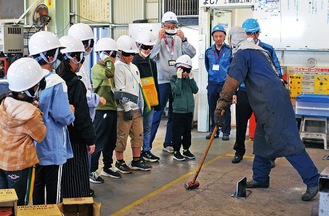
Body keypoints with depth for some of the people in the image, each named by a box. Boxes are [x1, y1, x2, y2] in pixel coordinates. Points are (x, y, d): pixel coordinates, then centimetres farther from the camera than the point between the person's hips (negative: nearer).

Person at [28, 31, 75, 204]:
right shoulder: (56, 83, -20)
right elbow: (63, 117, -21)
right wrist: (71, 112, -1)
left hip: (33, 145, 6)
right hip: (51, 147, -6)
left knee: (36, 185, 19)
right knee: (53, 190, 8)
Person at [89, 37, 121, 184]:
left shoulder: (108, 67, 18)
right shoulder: (97, 68, -10)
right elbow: (109, 73, -30)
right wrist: (109, 60, -16)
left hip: (112, 109, 9)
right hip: (101, 110, -9)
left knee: (111, 141, 15)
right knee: (99, 142, -5)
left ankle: (107, 167, 27)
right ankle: (91, 171, 3)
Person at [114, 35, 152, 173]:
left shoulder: (134, 67, 17)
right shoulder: (118, 67, -10)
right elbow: (120, 90, -15)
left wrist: (141, 105, 18)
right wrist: (127, 108, -17)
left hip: (136, 108, 8)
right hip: (124, 109, -8)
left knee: (138, 134, 12)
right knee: (122, 136, 0)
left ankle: (137, 161, 23)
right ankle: (120, 162, 11)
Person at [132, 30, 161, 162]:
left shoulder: (152, 63, 14)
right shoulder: (134, 63, -8)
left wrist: (157, 102, 16)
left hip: (150, 101, 7)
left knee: (148, 127, 13)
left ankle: (146, 150, 22)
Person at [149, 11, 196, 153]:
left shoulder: (179, 40, 6)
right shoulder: (159, 40, -4)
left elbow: (192, 54, -4)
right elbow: (152, 55, -18)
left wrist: (184, 39, -15)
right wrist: (159, 39, -22)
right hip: (163, 82, -4)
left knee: (173, 115, 12)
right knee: (156, 115, -5)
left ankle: (168, 144, 23)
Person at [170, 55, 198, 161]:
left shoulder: (189, 79, 9)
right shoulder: (174, 79, -5)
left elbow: (195, 90, -2)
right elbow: (177, 91, -20)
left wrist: (191, 78, -8)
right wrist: (179, 78, -19)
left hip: (189, 110, 5)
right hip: (178, 110, -5)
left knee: (188, 131, 13)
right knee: (178, 132, -1)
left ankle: (186, 150, 25)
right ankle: (176, 151, 8)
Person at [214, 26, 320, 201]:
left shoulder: (242, 53, -4)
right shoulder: (258, 51, 25)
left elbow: (232, 81, -15)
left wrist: (220, 107, -14)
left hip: (272, 103, -10)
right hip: (267, 104, 10)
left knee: (286, 141, -11)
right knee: (261, 140, 17)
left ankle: (313, 181, -10)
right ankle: (260, 178, 25)